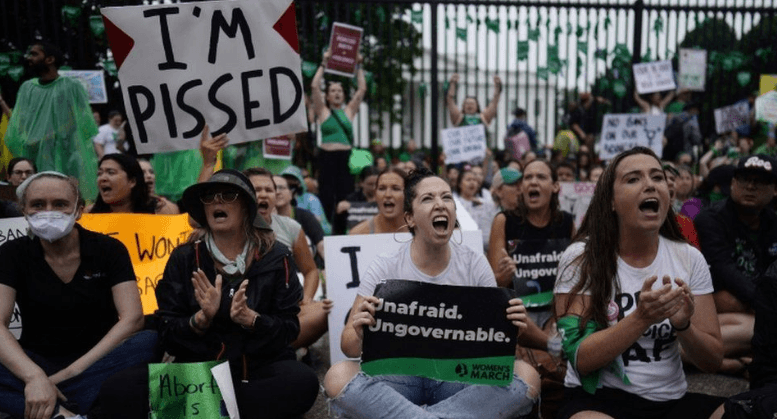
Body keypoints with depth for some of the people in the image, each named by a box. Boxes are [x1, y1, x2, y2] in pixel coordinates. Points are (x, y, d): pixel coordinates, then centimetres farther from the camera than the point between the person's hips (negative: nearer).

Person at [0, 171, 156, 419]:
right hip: (38, 363, 1)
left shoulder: (109, 250, -5)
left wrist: (72, 371, -23)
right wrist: (34, 376, -34)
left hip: (98, 363, 0)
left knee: (150, 342, -32)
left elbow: (132, 318, -15)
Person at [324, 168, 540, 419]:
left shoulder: (475, 266, 1)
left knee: (527, 376, -24)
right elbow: (350, 348, -3)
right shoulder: (385, 269, -3)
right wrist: (359, 335, -27)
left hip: (459, 377, 2)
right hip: (399, 376, -1)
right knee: (337, 377, -28)